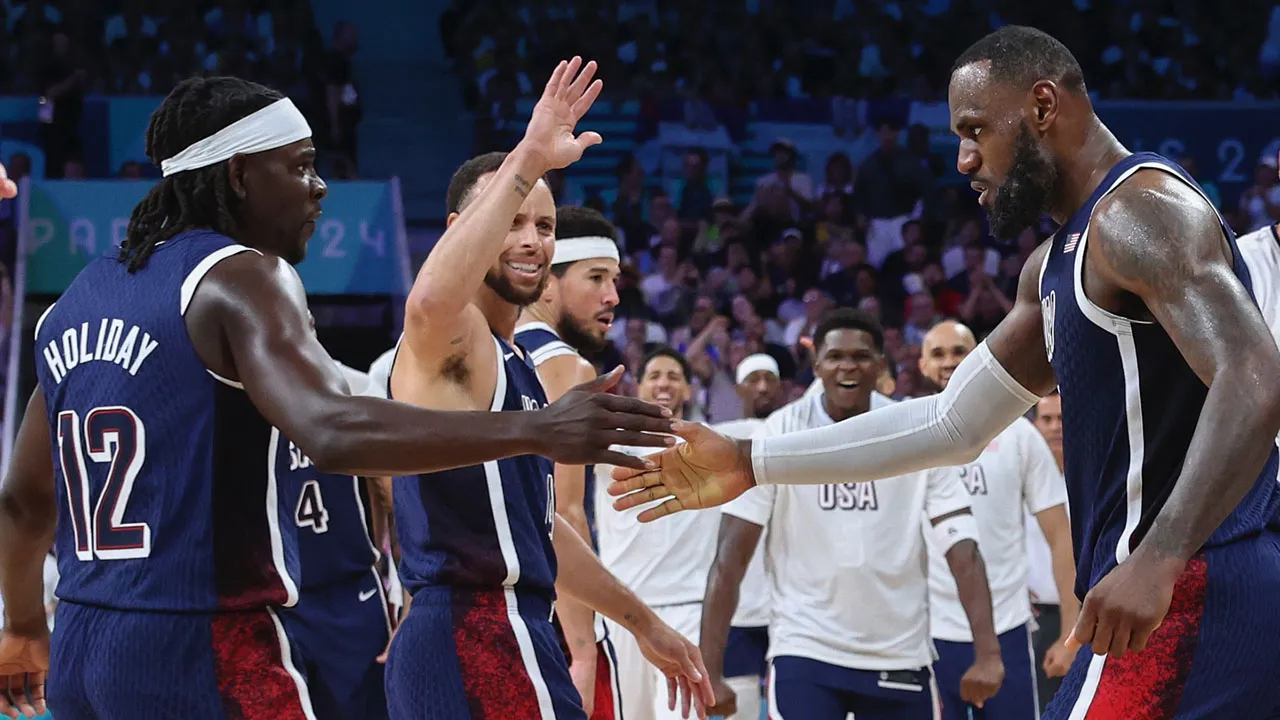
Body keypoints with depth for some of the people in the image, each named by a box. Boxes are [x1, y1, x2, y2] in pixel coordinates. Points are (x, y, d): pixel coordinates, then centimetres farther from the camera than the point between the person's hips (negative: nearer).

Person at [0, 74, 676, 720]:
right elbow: (334, 432, -30)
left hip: (81, 652, 9)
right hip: (200, 651, -9)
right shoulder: (237, 278, -11)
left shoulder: (80, 297, 14)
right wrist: (537, 431, -34)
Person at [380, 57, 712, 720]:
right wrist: (526, 163, -34)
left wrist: (643, 623, 33)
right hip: (482, 642, -11)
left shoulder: (512, 360, 22)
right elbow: (430, 299, -36)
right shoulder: (452, 340, -8)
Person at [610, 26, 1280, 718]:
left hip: (1192, 591, -10)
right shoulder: (1056, 265, 22)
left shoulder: (1142, 208, -11)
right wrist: (750, 463, 20)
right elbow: (953, 422, 24)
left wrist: (1157, 558, -34)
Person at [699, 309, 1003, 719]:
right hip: (805, 651, -2)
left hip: (901, 655, 2)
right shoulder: (779, 436, -6)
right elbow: (730, 560, -7)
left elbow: (962, 549, -7)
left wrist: (987, 651, -19)